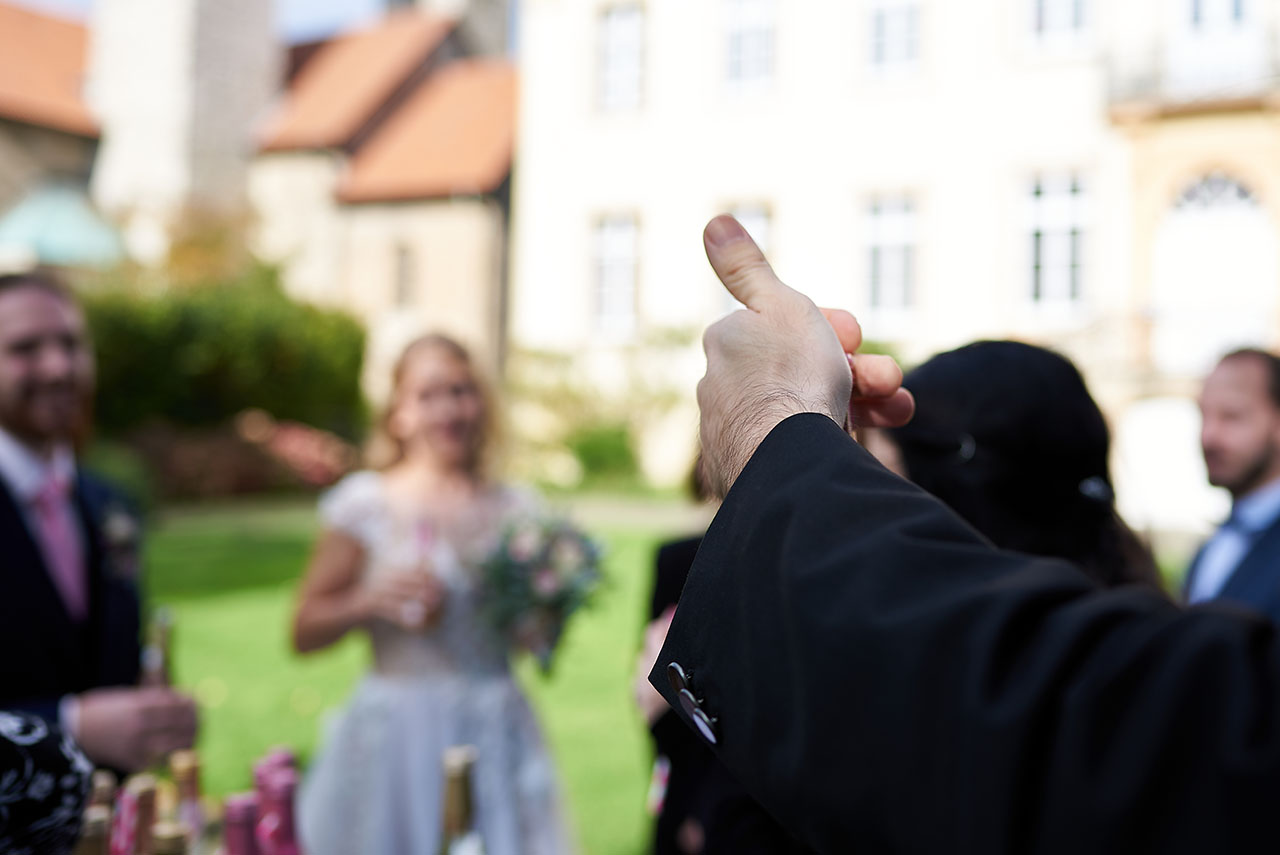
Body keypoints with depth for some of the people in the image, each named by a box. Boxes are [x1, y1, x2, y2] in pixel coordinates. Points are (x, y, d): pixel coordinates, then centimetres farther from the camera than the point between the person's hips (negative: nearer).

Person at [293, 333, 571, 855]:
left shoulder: (514, 509, 5)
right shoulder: (367, 503, -2)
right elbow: (304, 632, -1)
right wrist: (372, 599, -16)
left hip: (494, 733, 2)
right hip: (397, 733, -2)